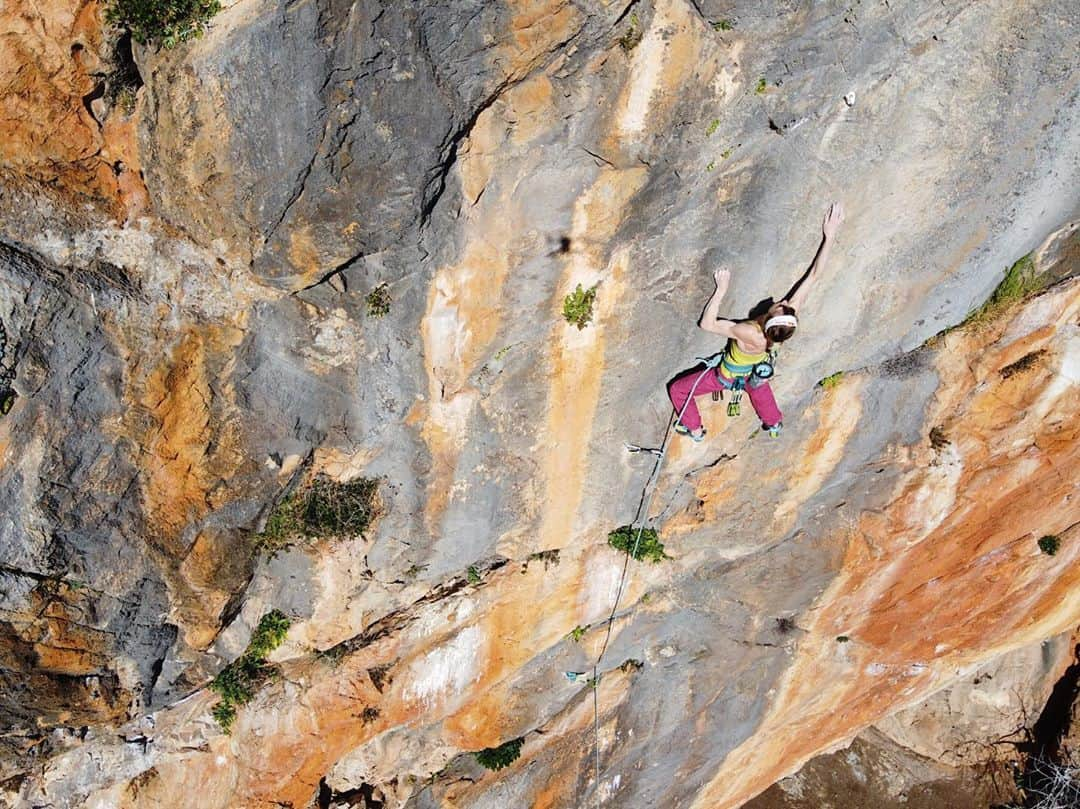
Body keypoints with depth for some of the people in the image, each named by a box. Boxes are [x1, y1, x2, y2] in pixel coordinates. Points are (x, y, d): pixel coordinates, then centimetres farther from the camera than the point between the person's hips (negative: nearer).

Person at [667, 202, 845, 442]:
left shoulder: (750, 335, -47)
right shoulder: (790, 318, -35)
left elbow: (707, 323, -40)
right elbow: (813, 274, -33)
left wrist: (721, 289, -41)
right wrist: (830, 235, -33)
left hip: (728, 376, -5)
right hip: (757, 372, 5)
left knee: (677, 389, 17)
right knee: (757, 384, 42)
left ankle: (695, 430, 37)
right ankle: (774, 423, 59)